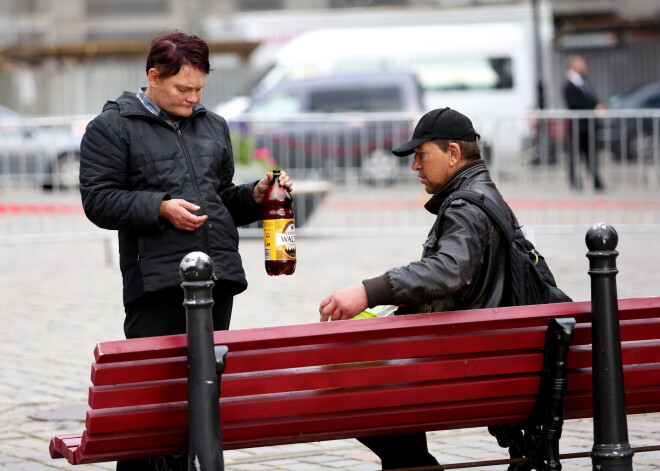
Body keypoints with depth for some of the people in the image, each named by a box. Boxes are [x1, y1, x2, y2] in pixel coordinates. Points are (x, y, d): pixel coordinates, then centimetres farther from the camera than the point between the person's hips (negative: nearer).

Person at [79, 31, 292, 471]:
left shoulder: (213, 126, 21)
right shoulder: (112, 128, 2)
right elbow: (98, 200, -6)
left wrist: (254, 196, 8)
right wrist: (159, 208, -17)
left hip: (218, 277, 6)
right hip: (156, 281, -6)